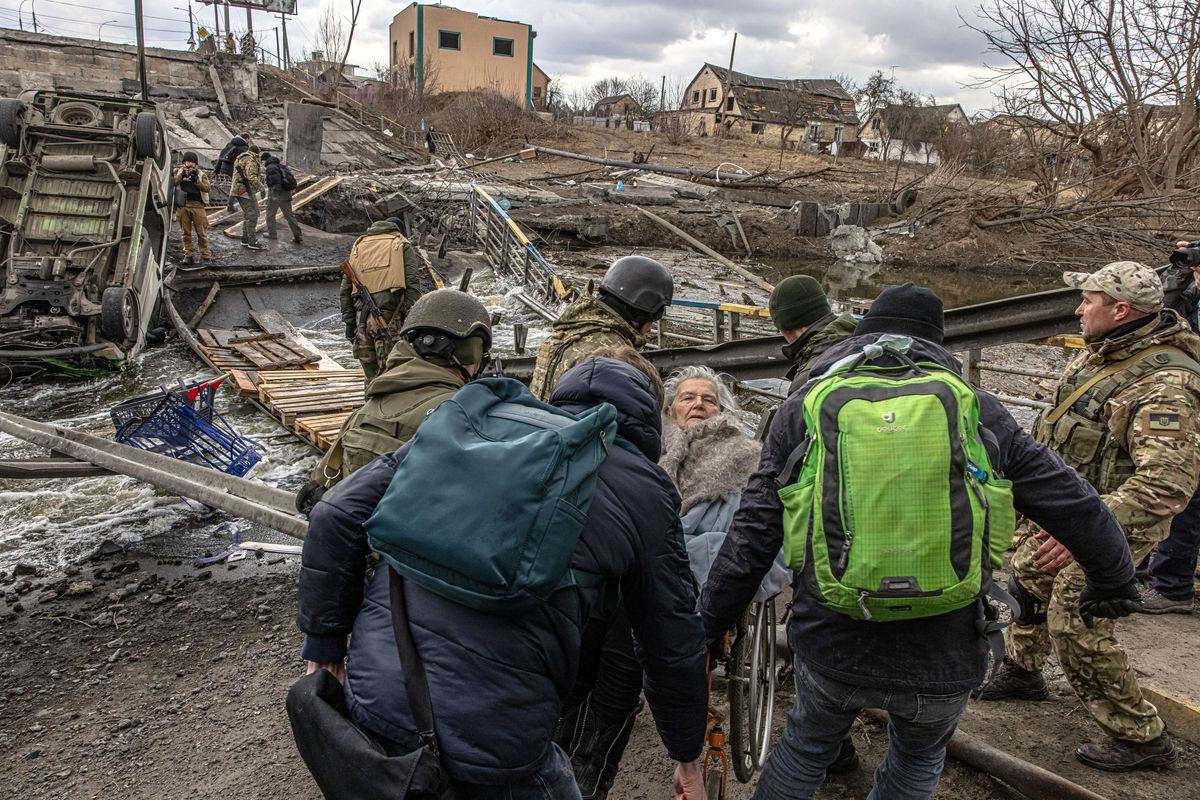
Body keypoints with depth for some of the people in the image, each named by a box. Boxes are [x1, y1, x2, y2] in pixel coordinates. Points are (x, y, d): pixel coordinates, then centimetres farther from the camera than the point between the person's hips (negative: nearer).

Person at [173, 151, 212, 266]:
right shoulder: (179, 172, 12)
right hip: (183, 206, 2)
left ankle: (205, 255, 2)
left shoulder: (201, 174, 9)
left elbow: (207, 188, -4)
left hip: (198, 206, -2)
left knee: (201, 233, -2)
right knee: (186, 232, 7)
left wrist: (196, 180, -16)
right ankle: (188, 254, 14)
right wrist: (181, 175, -15)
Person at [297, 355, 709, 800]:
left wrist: (324, 643, 15)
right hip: (487, 738, -4)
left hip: (370, 694, 4)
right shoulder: (643, 489, 4)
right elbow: (673, 644, 11)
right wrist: (688, 757, 26)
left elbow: (337, 513, 6)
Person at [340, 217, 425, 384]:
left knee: (371, 377, 12)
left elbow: (345, 290, 19)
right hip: (389, 316, -4)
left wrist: (348, 321, 20)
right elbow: (413, 284, -3)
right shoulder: (403, 246, 11)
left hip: (362, 316, 4)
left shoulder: (357, 246, 23)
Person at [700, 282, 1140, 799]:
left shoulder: (804, 407, -2)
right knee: (919, 759, 30)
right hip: (944, 659, 1)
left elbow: (754, 533, -5)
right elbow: (1075, 507, 5)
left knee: (807, 746, 28)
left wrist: (710, 623, 5)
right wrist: (1113, 582, 24)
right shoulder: (978, 412, 1)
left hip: (831, 645, 0)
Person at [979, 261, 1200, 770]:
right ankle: (1021, 672, 45)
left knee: (1077, 629, -5)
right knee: (1029, 576, 23)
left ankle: (1140, 737, 14)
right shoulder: (1104, 352, 0)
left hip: (1114, 522, -9)